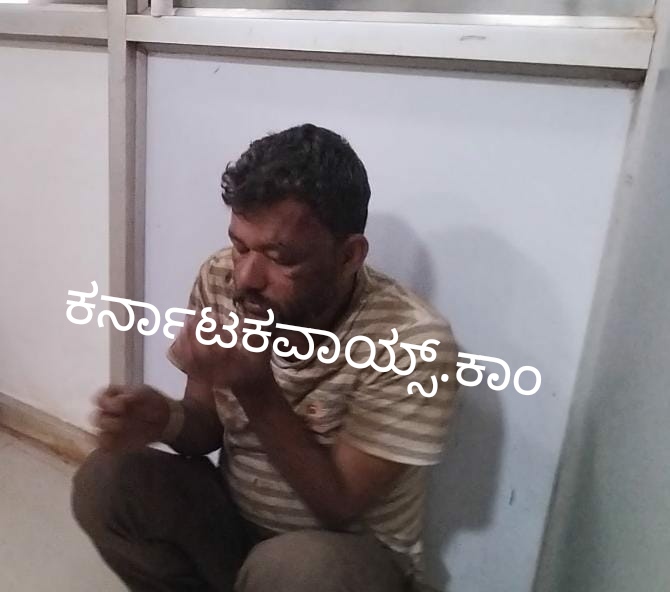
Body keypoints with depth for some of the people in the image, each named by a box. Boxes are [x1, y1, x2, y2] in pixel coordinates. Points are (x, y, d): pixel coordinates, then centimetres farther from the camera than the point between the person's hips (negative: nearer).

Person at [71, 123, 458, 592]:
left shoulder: (412, 342, -28)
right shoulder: (218, 281, -13)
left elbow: (339, 506, -21)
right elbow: (208, 428, -1)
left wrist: (256, 391, -33)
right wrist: (167, 420, -25)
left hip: (351, 553, -4)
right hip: (232, 517, 5)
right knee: (104, 482, -16)